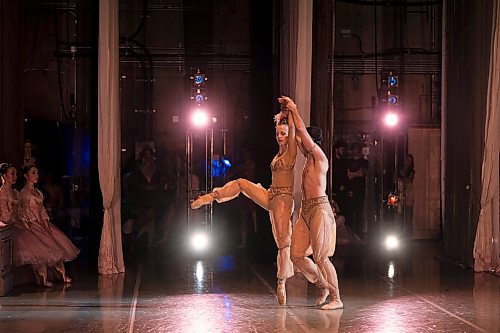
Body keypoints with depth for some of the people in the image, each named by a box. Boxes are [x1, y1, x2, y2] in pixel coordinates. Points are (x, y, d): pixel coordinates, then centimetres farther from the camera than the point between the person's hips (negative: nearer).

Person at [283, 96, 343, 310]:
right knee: (296, 255, 6)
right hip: (306, 210, 9)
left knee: (320, 257, -9)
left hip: (319, 209, -9)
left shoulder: (319, 156, -8)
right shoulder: (309, 156, 15)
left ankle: (336, 298, -1)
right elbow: (297, 136, 28)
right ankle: (324, 286, 20)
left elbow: (301, 130, -12)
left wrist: (294, 110, -2)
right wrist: (289, 114, 24)